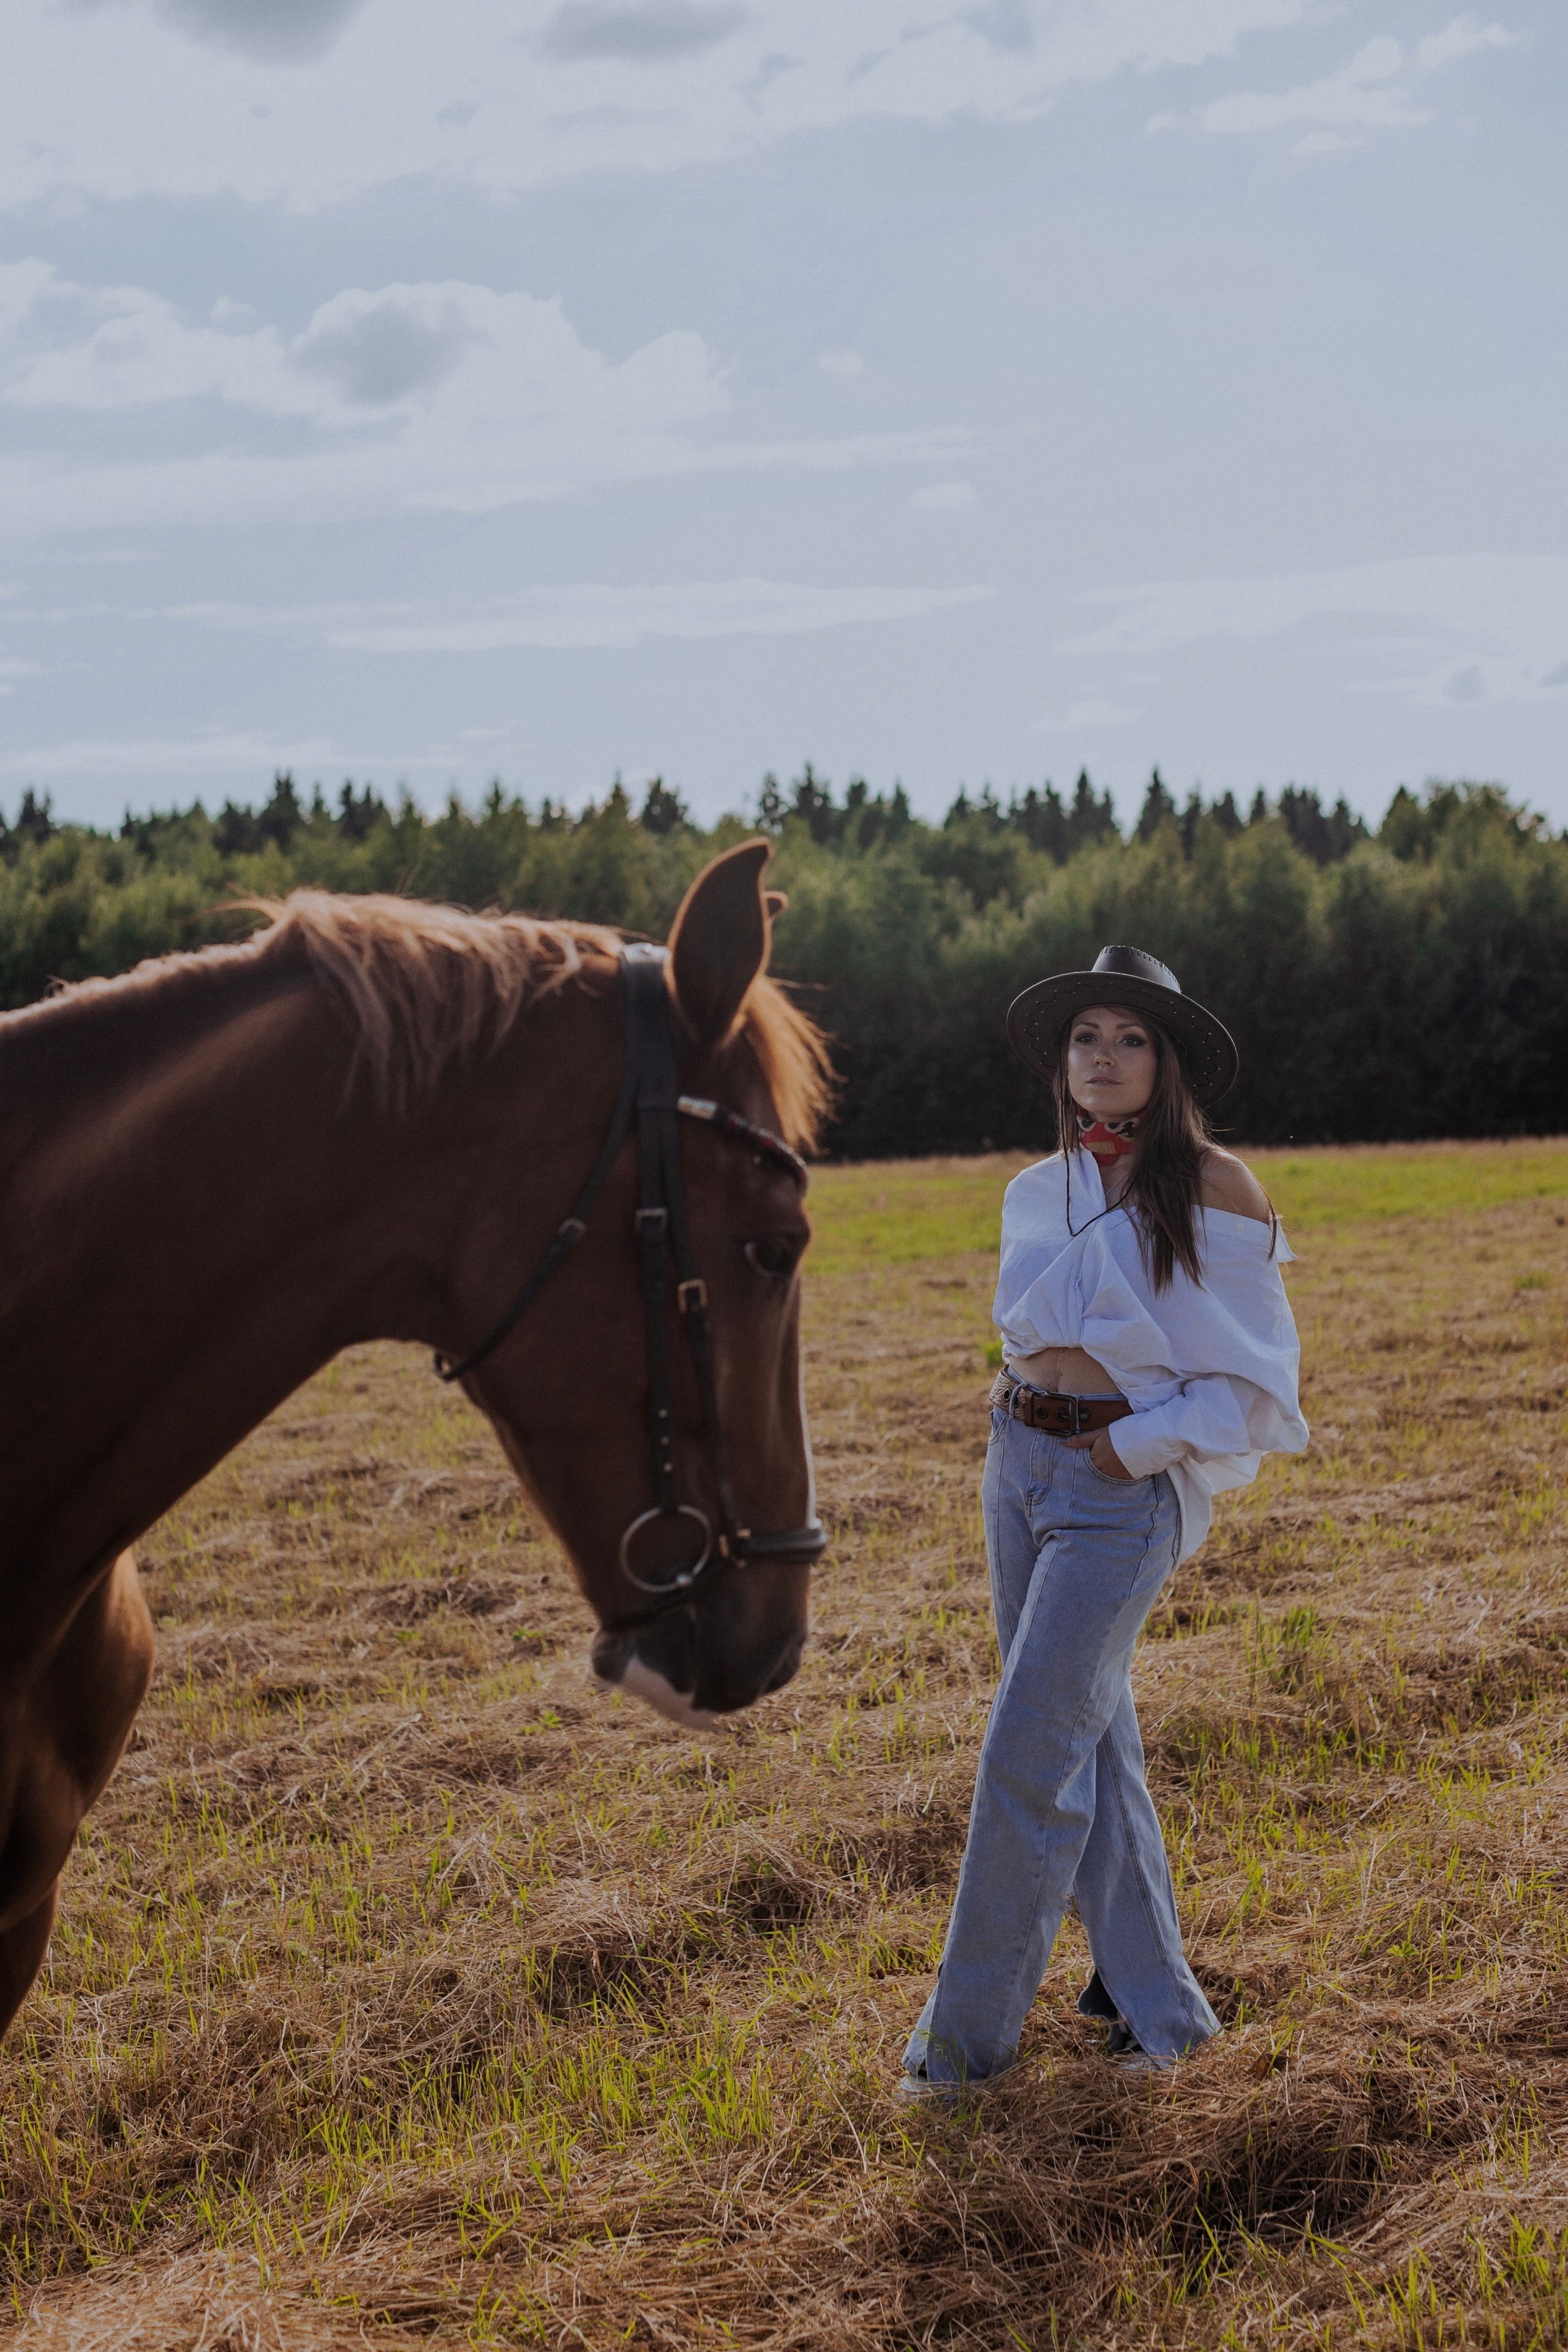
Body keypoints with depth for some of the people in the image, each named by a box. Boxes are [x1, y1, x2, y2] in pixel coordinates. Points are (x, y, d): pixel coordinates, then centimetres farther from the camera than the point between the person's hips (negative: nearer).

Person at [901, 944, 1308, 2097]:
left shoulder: (1215, 1188, -9)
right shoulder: (1040, 1192, 9)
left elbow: (1252, 1375, -7)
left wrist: (1137, 1442, -13)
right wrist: (1033, 1419, 8)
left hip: (1123, 1485, -7)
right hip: (1018, 1463, 7)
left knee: (1028, 1753, -7)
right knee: (1090, 1738, 12)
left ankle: (969, 2033, 5)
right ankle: (1153, 2000, 25)